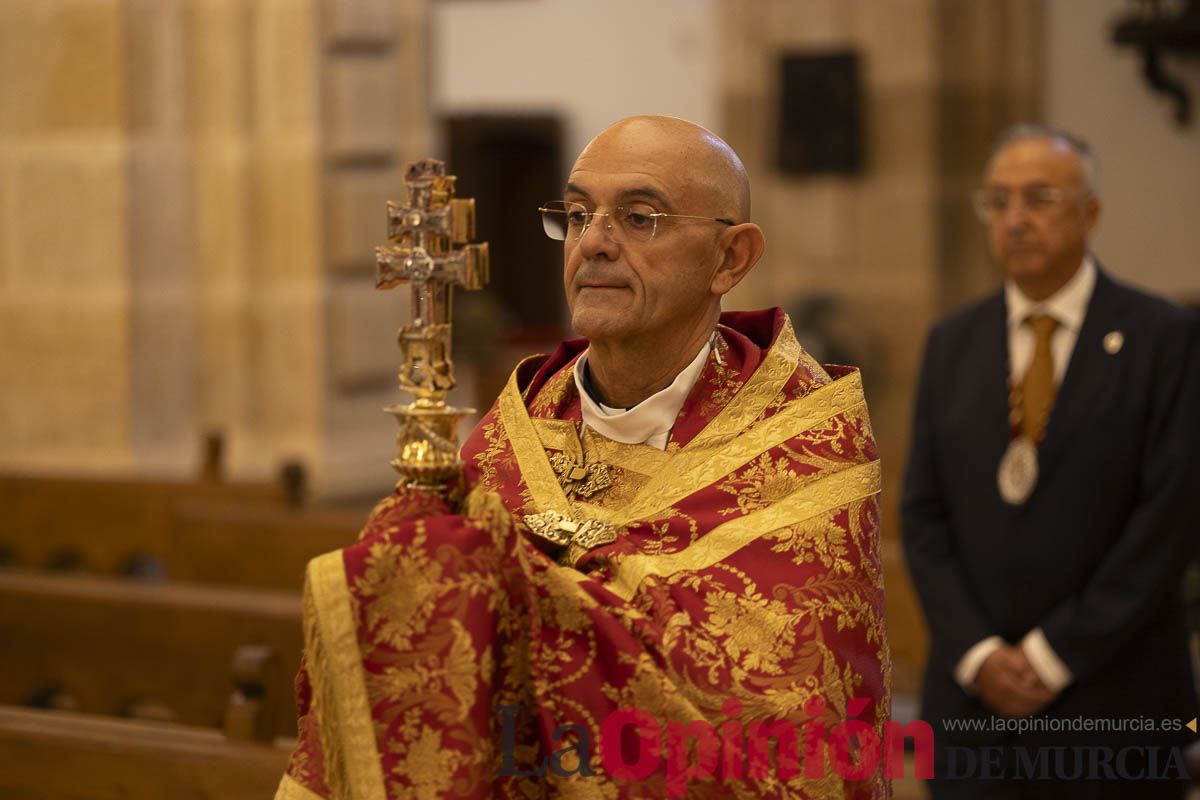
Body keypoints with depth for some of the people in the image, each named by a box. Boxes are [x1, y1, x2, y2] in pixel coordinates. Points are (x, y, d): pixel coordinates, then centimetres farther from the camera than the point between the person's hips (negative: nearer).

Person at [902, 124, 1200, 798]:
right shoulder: (952, 343, 10)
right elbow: (924, 515, 8)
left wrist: (1055, 654, -10)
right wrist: (977, 651, -6)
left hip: (1113, 706, -3)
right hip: (975, 696, 3)